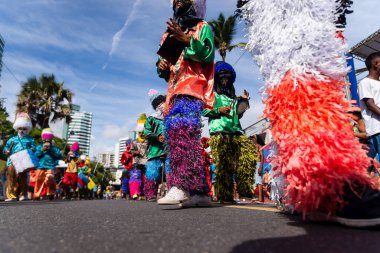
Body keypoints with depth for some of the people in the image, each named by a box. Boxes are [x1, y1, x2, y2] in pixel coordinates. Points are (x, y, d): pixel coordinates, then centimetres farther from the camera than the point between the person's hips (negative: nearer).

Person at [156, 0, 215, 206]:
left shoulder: (202, 27, 14)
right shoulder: (171, 33, 31)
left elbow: (207, 55, -5)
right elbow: (165, 72, 32)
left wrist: (186, 39, -15)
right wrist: (162, 66, 9)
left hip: (192, 88, -7)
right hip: (175, 91, 8)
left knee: (181, 131, -29)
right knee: (188, 138, 1)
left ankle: (180, 186, -36)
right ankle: (198, 191, 3)